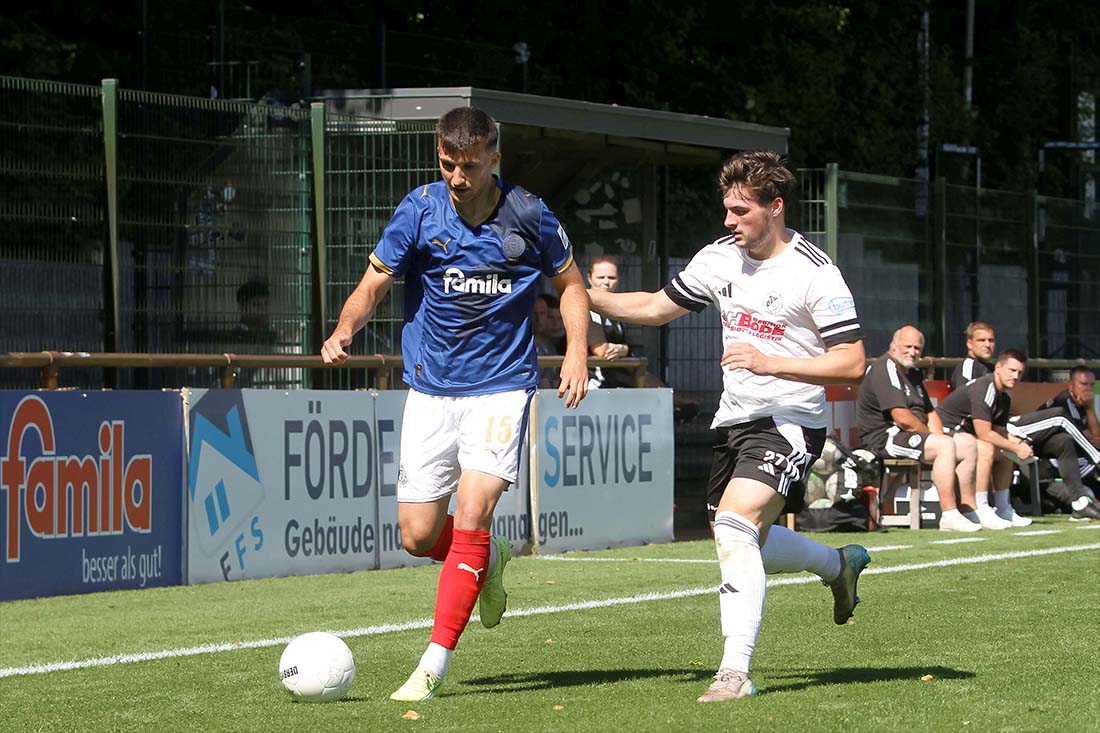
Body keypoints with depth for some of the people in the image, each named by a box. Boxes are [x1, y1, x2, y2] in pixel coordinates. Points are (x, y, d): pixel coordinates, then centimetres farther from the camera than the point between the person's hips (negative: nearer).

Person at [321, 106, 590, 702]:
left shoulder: (527, 216, -4)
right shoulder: (420, 210, -4)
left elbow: (570, 283, 10)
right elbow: (374, 284, -4)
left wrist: (576, 352, -4)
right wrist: (343, 332, -25)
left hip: (501, 385, -2)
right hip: (430, 389, 2)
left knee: (471, 513, -18)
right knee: (418, 535, 0)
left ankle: (434, 664, -15)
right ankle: (489, 562, 35)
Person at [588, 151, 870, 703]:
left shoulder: (815, 274, -14)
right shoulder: (720, 258, 6)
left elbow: (852, 363, -16)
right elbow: (657, 307, 16)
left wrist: (771, 363, -26)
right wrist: (587, 296, 1)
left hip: (789, 420, -8)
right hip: (734, 419, 8)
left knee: (735, 524, -27)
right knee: (743, 544, 18)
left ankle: (735, 671, -29)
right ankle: (840, 564, 46)